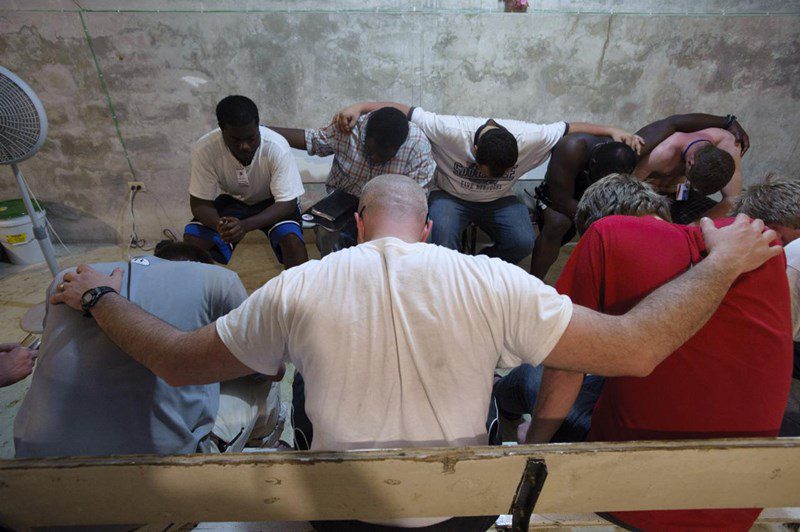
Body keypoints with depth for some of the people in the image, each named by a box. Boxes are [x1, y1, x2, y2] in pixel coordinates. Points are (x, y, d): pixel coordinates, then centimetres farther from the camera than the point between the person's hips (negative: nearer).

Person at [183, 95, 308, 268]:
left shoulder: (277, 147, -30)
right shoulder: (204, 149, -25)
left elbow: (287, 203, -26)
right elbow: (200, 202, -17)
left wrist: (245, 225, -41)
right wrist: (219, 225, -40)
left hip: (271, 202, -2)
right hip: (229, 199, 2)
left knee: (292, 240, -31)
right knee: (192, 238, -19)